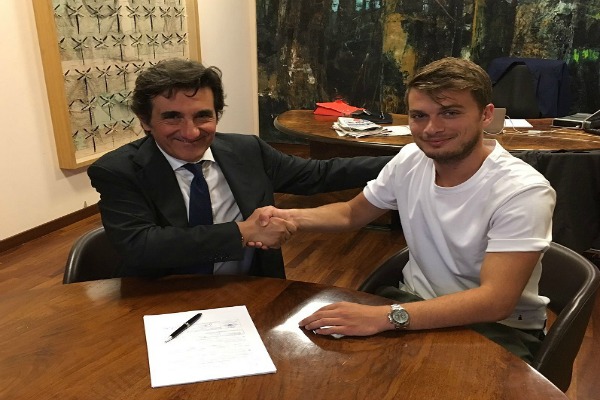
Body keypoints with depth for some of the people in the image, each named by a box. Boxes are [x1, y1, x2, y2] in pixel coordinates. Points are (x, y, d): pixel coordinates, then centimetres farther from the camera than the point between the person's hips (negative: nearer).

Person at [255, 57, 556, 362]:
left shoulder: (523, 193, -23)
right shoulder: (410, 159, -5)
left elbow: (495, 302, -30)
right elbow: (353, 213, 9)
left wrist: (385, 317, -41)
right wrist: (291, 218, -11)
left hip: (497, 325, -4)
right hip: (416, 302, 5)